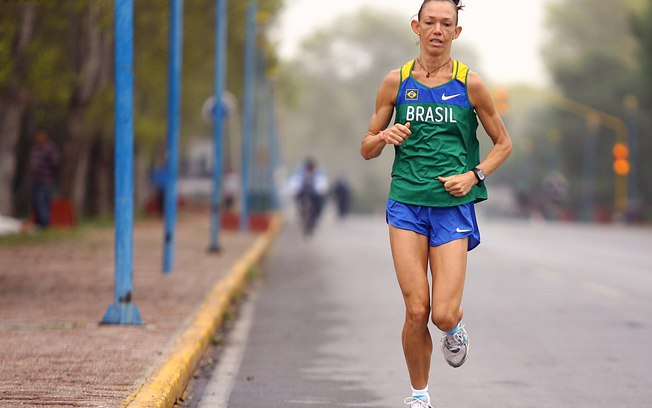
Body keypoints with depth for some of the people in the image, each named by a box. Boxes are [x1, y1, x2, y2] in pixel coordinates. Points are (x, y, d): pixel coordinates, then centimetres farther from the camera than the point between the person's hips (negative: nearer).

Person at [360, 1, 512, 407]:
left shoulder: (469, 84, 1)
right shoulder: (396, 82, 4)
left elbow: (503, 143, 11)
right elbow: (367, 149, 11)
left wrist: (474, 175, -6)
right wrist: (384, 138, -11)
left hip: (453, 206, -1)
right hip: (406, 204, 1)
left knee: (443, 315, -10)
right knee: (416, 311, -7)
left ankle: (455, 328, 28)